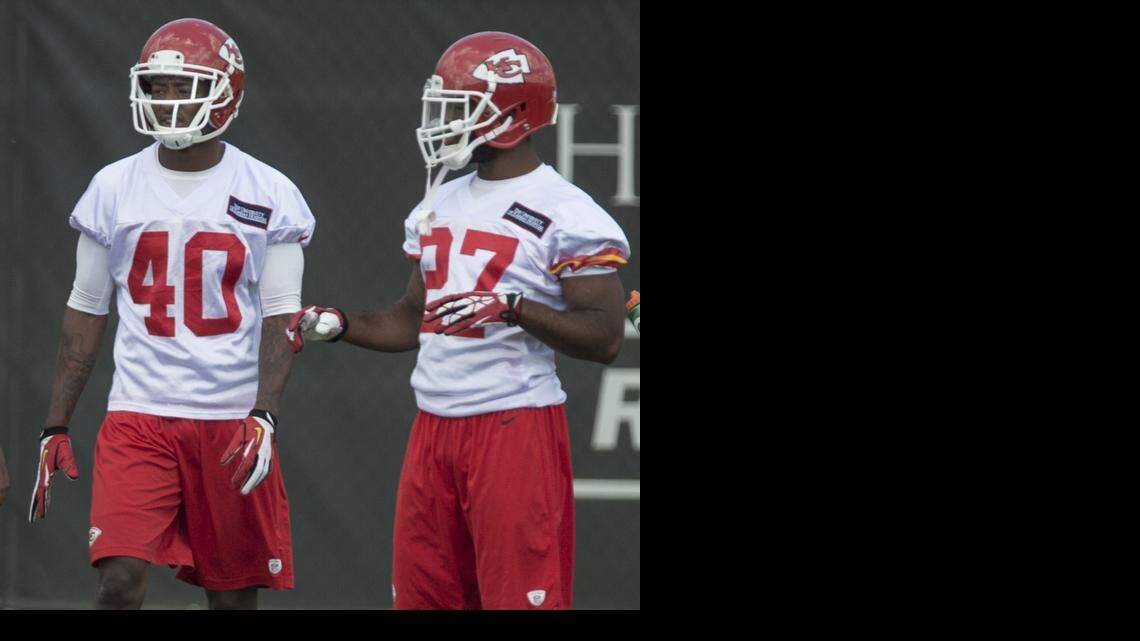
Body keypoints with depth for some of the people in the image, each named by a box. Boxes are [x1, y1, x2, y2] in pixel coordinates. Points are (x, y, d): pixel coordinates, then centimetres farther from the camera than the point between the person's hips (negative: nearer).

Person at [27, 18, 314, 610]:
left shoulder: (267, 195, 0)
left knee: (234, 594, 5)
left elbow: (281, 321, -1)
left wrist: (263, 416, -16)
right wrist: (55, 428, 8)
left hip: (234, 421, 0)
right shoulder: (114, 189, 5)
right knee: (119, 581, -15)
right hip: (139, 417, 0)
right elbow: (85, 314, 11)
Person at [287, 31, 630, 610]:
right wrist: (335, 325, 11)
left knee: (520, 596, -8)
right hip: (434, 427, 8)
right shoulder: (438, 208, 16)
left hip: (516, 426, -8)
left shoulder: (564, 214, -9)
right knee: (421, 596, 9)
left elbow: (604, 338, -14)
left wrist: (511, 308, -26)